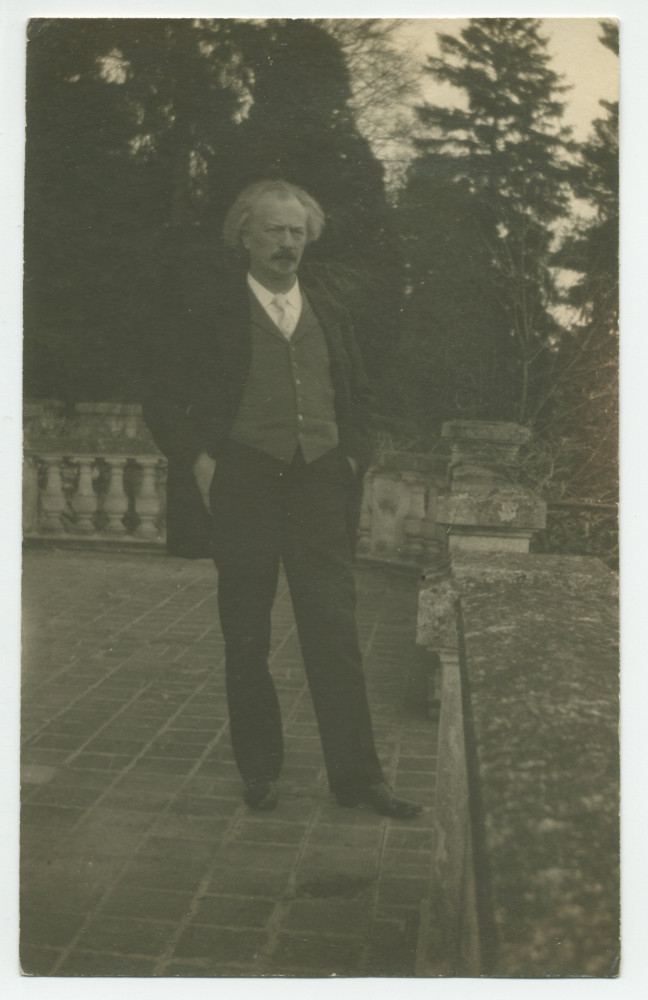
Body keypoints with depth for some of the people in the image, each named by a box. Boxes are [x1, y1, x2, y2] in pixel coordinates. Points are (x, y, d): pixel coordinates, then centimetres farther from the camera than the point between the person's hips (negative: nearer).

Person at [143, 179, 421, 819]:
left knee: (336, 633, -2)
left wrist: (353, 459, 10)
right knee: (246, 641, 6)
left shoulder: (329, 316, 15)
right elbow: (164, 403, 7)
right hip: (243, 490, -2)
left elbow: (359, 398, 24)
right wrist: (199, 461, -5)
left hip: (321, 489, 2)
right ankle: (259, 771, 20)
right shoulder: (213, 315, 5)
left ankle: (356, 774, 6)